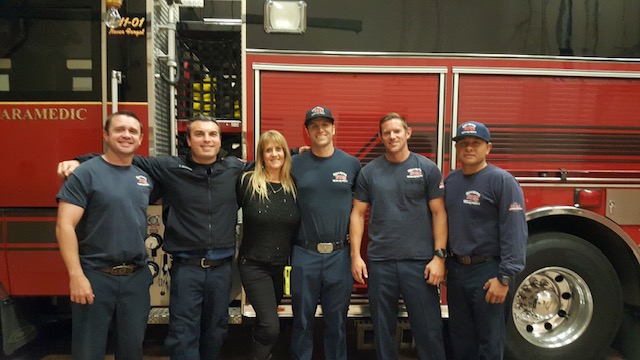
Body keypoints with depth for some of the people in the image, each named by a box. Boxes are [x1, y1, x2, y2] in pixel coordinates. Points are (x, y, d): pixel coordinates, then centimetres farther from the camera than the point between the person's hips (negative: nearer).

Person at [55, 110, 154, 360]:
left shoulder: (144, 178, 9)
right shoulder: (86, 173, -8)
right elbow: (64, 226, -14)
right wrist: (76, 275, -19)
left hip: (136, 277, 5)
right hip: (95, 275, -5)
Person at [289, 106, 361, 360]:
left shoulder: (352, 164, 1)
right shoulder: (295, 164, 0)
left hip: (340, 254, 1)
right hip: (305, 254, 0)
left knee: (336, 320, 13)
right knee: (302, 319, 11)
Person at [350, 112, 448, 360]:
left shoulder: (427, 168, 1)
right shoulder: (369, 171, 5)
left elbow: (438, 213, -1)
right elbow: (358, 214, 6)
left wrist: (439, 256, -7)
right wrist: (356, 256, -1)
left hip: (419, 262, -1)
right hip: (379, 262, 2)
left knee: (428, 328, 5)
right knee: (382, 328, 14)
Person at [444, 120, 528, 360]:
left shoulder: (502, 181, -11)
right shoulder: (450, 180, 9)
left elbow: (514, 232, -18)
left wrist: (505, 277, -22)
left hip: (487, 272, -6)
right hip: (455, 270, 6)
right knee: (460, 339, 19)